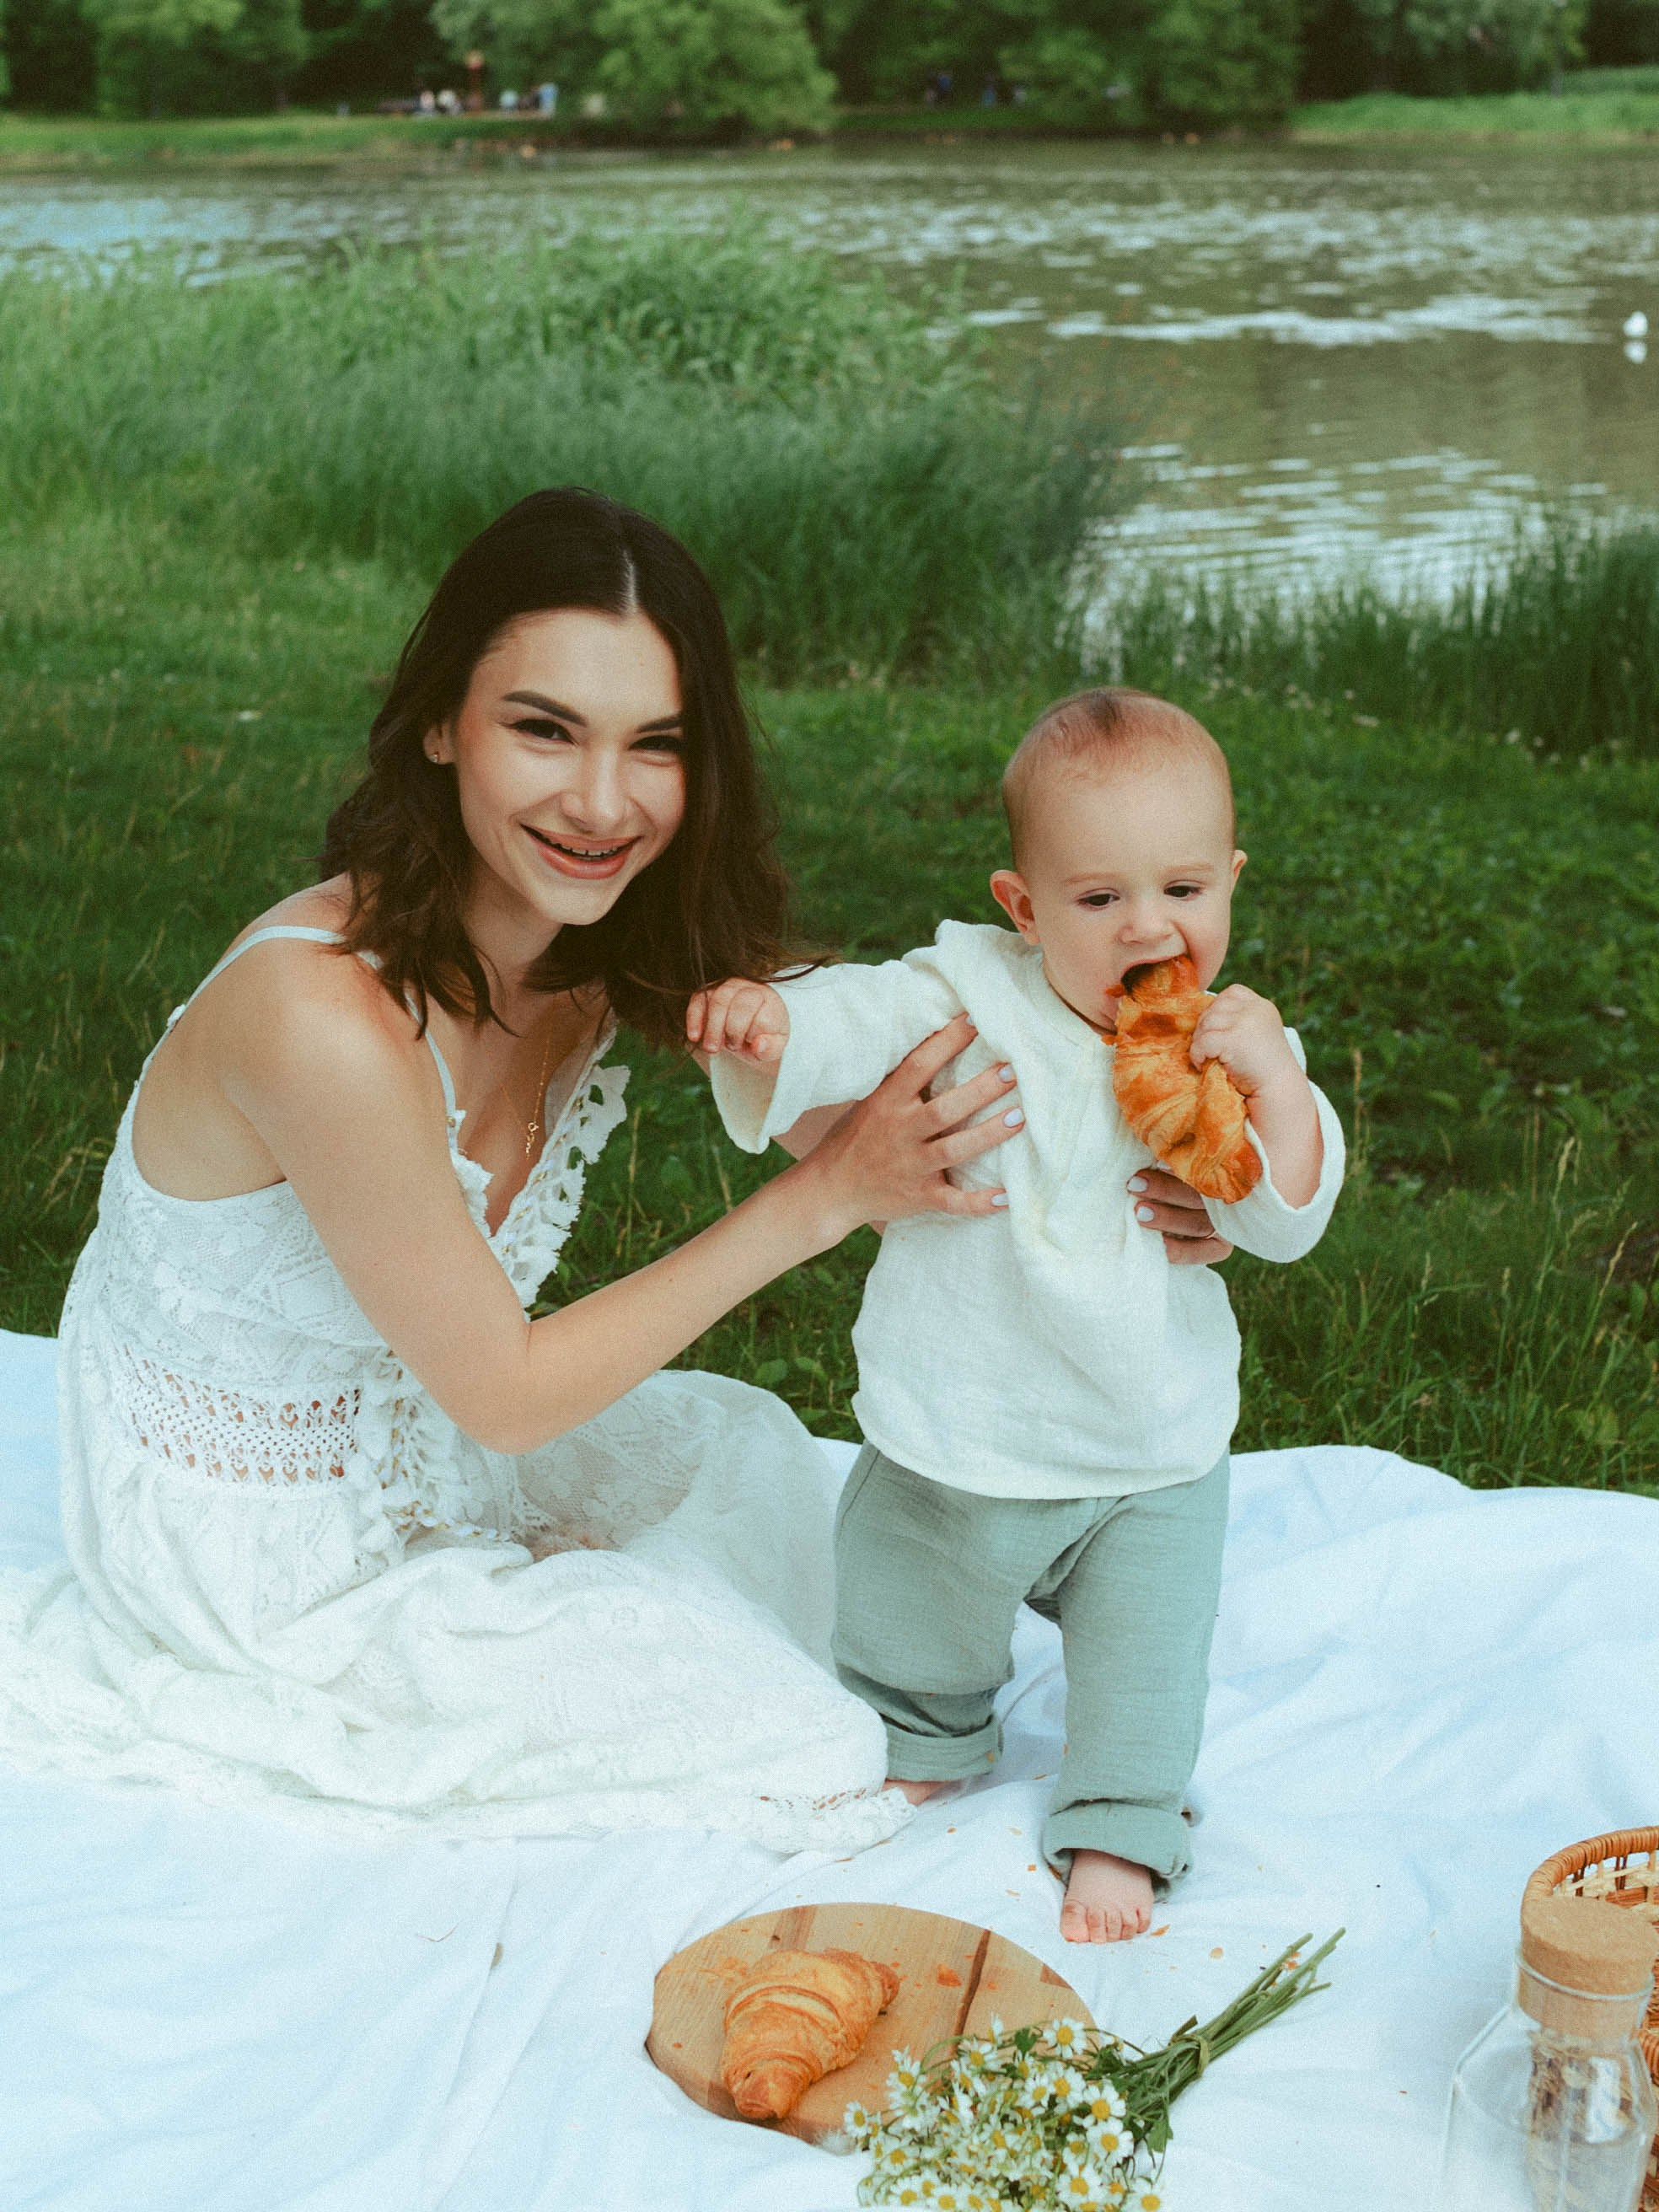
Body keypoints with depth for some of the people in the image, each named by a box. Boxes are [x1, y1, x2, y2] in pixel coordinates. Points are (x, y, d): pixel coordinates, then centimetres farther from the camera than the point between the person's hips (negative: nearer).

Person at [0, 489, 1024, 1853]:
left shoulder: (581, 950, -11)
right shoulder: (328, 1018, -35)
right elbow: (506, 1395, -25)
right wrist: (828, 1193, -28)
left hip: (388, 1429, 8)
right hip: (241, 1544, -8)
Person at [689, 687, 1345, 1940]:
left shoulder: (1233, 1050, -6)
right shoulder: (971, 1001, -13)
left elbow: (1289, 1223, -10)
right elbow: (851, 1025, -24)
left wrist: (1273, 1082, -25)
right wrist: (763, 1028, -47)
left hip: (1152, 1471, 0)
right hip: (957, 1456, 0)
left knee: (1146, 1679, 6)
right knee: (910, 1638, 22)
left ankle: (1117, 1836, 30)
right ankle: (927, 1746, 52)